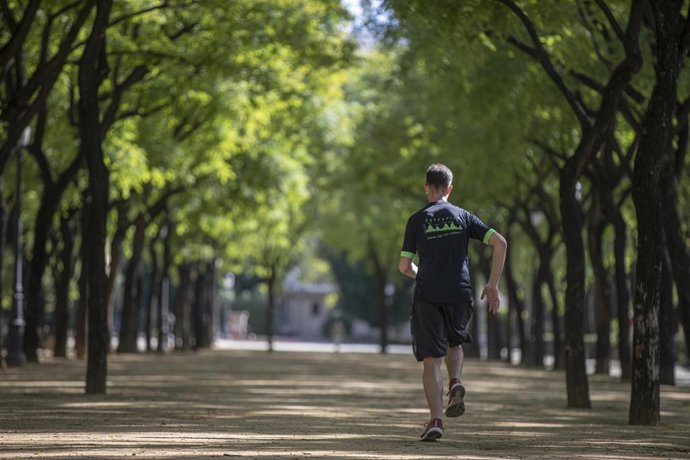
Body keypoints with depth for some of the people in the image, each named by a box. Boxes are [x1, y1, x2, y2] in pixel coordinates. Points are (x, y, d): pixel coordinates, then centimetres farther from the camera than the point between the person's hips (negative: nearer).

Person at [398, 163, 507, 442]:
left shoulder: (417, 220, 4)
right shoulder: (463, 216, 9)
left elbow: (404, 267, 3)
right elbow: (500, 243, -1)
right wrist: (493, 285, 4)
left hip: (427, 296, -2)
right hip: (459, 294, 2)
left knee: (431, 359, 0)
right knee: (454, 342, 28)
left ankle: (436, 420, -11)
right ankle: (455, 383, 0)